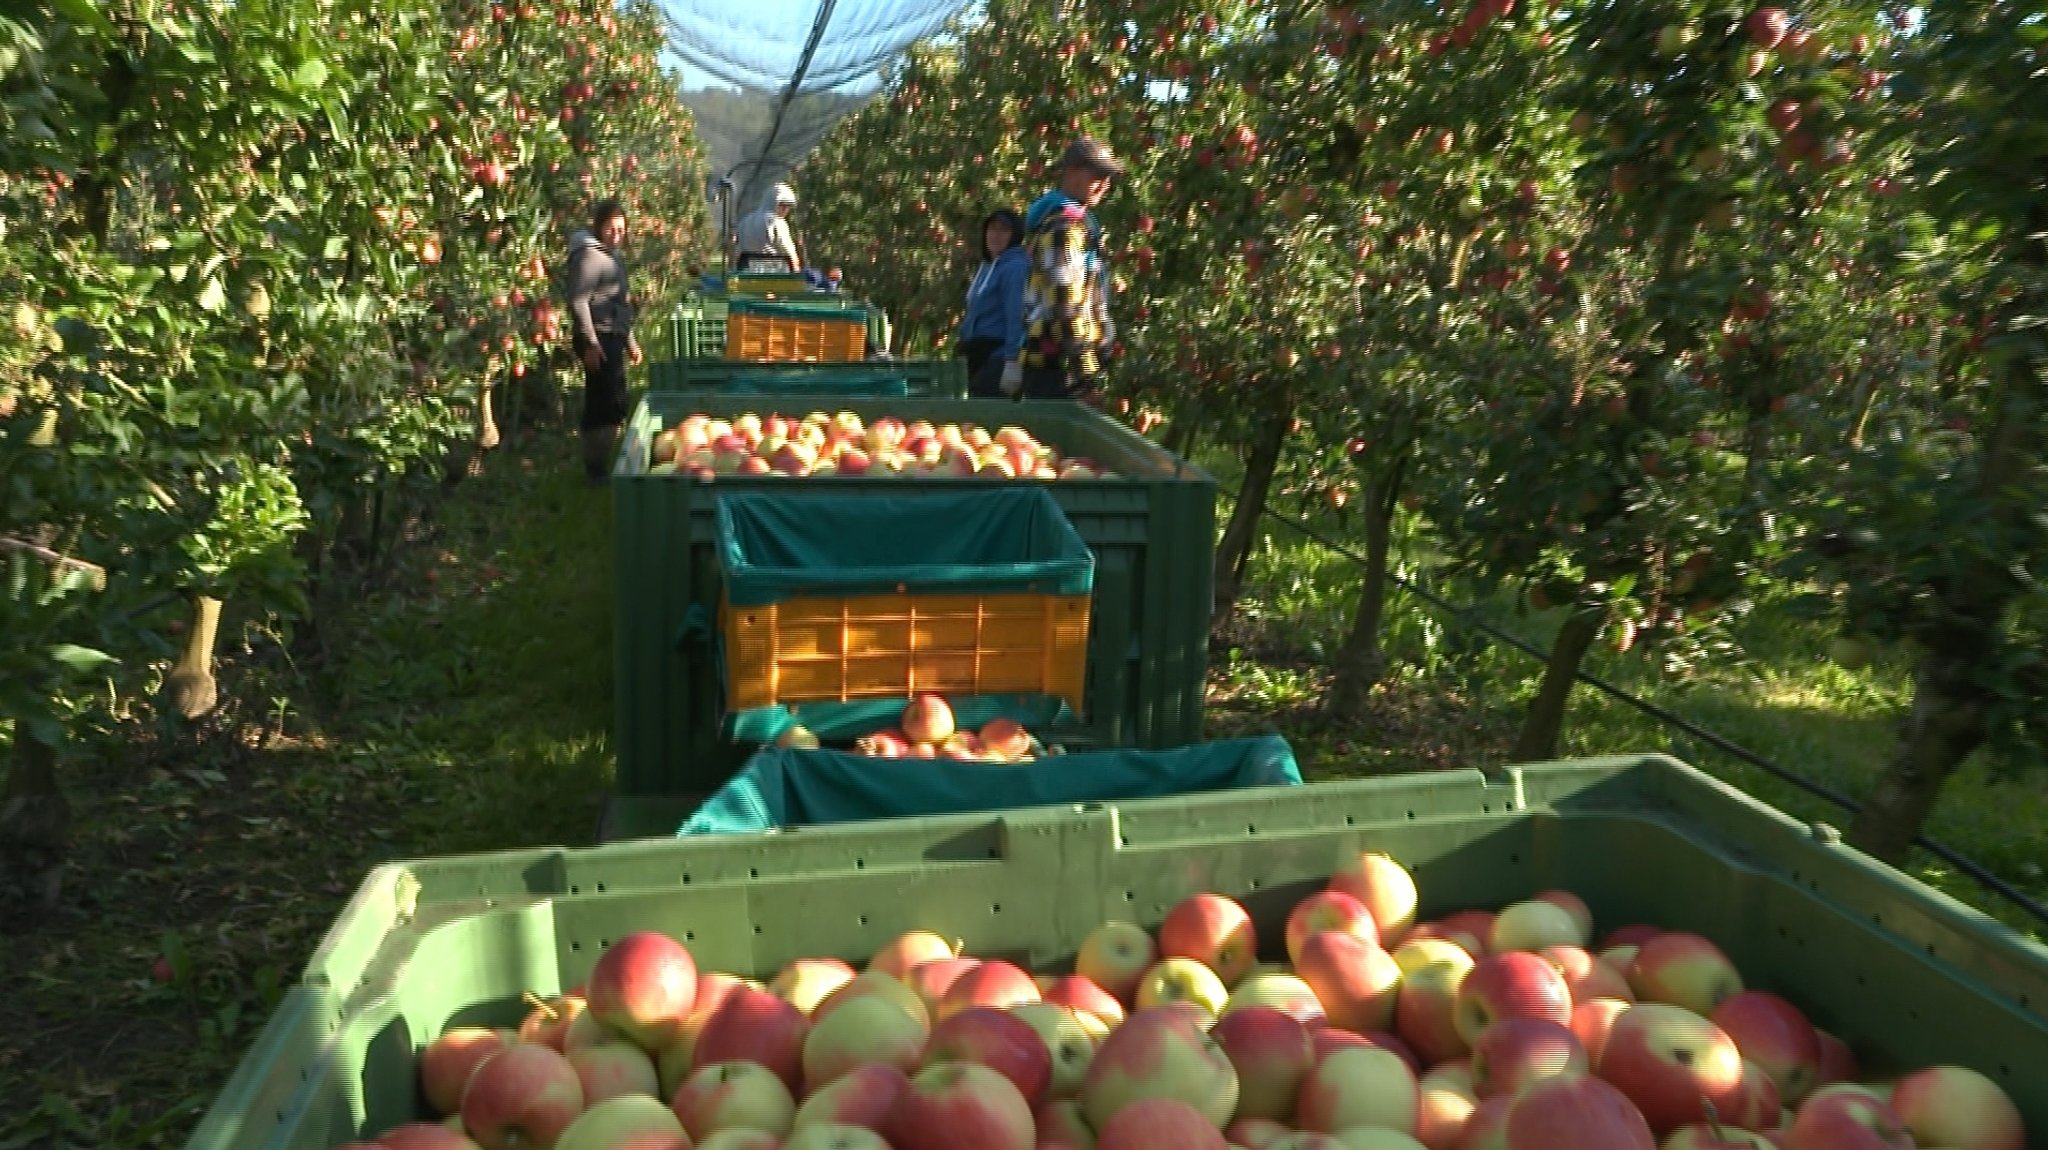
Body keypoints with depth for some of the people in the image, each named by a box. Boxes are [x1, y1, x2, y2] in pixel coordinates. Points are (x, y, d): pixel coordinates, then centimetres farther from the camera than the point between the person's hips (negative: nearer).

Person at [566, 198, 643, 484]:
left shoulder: (614, 255, 19)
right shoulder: (589, 255, -11)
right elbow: (578, 302, -18)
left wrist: (630, 342, 25)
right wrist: (590, 343, -23)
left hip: (614, 337, 10)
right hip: (599, 340, -10)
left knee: (611, 404, 14)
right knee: (608, 404, -11)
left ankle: (599, 465, 24)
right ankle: (596, 469, -4)